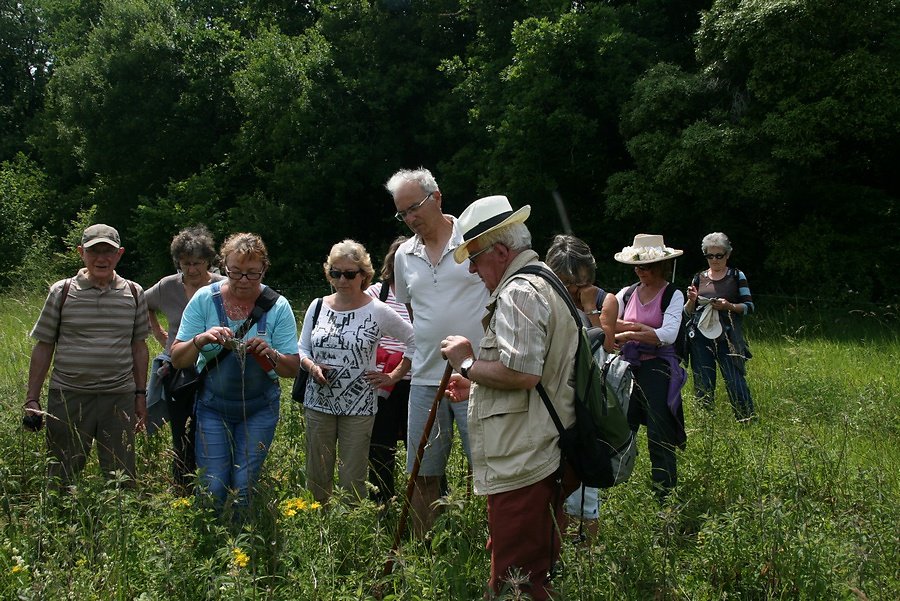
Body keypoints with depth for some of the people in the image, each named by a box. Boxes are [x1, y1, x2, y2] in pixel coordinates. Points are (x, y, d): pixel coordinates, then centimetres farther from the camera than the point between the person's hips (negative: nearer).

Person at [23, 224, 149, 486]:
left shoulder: (134, 293, 7)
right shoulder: (62, 292, 1)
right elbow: (44, 347, 4)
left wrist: (141, 395, 12)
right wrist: (32, 399, 2)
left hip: (120, 398, 1)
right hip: (68, 396, -1)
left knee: (122, 478, 6)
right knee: (62, 477, 5)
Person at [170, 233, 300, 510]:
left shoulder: (277, 307, -11)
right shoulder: (204, 299, -9)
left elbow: (293, 370, -9)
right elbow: (178, 359, -9)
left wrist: (270, 354, -30)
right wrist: (200, 340, -29)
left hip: (259, 409, 0)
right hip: (213, 406, 0)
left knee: (245, 487, 2)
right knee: (212, 487, -1)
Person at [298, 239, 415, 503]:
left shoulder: (378, 312, -4)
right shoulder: (318, 306, 6)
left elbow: (416, 341, 1)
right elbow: (301, 349, 13)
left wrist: (394, 376, 0)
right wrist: (312, 366, -8)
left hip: (358, 407, -3)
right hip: (318, 402, 3)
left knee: (352, 479, 0)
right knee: (316, 476, 7)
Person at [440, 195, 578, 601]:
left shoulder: (519, 292, -14)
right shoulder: (544, 285, 21)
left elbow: (522, 372, -26)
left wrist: (469, 363, -11)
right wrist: (474, 386, 25)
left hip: (522, 468, -11)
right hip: (546, 460, 11)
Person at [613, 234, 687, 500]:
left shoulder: (673, 295, -6)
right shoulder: (627, 293, 7)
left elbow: (668, 335, -19)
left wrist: (626, 335, -23)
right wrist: (635, 326, -16)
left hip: (658, 370, -4)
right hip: (629, 368, 4)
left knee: (659, 438, -1)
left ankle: (666, 496, 9)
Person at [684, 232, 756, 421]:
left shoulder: (736, 276, 6)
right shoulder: (699, 278, 11)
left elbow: (749, 306, 2)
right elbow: (687, 312, 12)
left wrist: (729, 306, -16)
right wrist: (691, 300, -9)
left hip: (728, 338, -2)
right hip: (701, 338, 2)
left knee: (735, 381, -10)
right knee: (703, 385, 3)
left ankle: (748, 421, -3)